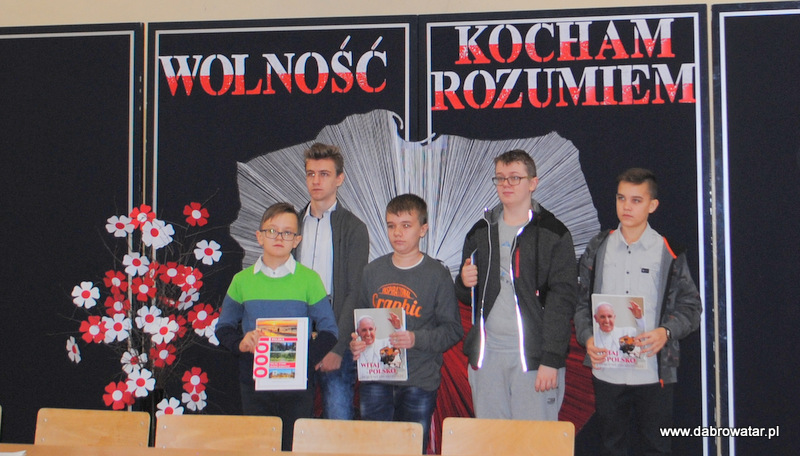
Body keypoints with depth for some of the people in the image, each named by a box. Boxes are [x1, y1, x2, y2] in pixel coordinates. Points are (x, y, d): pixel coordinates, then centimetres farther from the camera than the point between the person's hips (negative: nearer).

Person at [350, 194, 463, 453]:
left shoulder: (437, 274, -2)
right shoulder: (373, 270, 9)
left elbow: (453, 330, -5)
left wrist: (416, 339, -19)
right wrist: (355, 342, -4)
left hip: (419, 383, -3)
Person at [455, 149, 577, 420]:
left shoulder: (553, 235, -2)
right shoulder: (480, 233, 14)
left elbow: (562, 300, -7)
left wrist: (550, 360, -14)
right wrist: (465, 283, -2)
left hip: (533, 357, -4)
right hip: (487, 355, 5)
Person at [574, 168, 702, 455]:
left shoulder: (669, 253, 0)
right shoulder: (598, 249, 7)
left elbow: (691, 307, 1)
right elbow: (582, 302, 8)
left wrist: (666, 332, -17)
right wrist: (587, 338, -9)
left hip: (654, 371, -2)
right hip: (607, 370, 2)